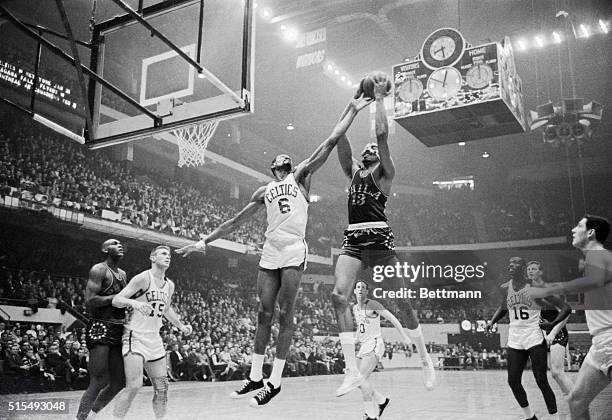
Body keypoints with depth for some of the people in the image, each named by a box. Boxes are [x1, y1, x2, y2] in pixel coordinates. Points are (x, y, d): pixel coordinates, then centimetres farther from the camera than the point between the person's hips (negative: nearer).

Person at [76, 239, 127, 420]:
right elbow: (89, 302, -17)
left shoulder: (123, 274, 18)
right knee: (99, 382, -12)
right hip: (100, 329, -8)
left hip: (118, 330, 8)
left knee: (119, 382, 11)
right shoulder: (99, 270, -7)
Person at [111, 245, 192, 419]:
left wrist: (181, 326, 24)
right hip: (135, 336, -7)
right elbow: (116, 300, -17)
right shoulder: (143, 278, -12)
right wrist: (134, 302, -35)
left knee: (162, 387, 8)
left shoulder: (170, 285, 11)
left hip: (154, 338, 7)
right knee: (134, 386, -17)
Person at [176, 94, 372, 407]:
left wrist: (351, 111, 0)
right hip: (269, 254, 4)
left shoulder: (300, 176, 9)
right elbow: (236, 221, 23)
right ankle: (255, 377, 15)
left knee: (285, 314, -4)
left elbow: (330, 142, 3)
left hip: (294, 253, -4)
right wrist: (204, 242, 20)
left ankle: (274, 382, 2)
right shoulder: (264, 192, 21)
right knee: (264, 313, 5)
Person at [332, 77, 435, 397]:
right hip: (352, 240, 5)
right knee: (339, 295, -15)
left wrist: (380, 99, 4)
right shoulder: (353, 171, 21)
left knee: (401, 299, 0)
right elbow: (340, 136, 16)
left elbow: (382, 133, -6)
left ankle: (425, 358, 22)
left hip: (379, 238, -4)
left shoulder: (384, 172, 6)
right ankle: (352, 371, -13)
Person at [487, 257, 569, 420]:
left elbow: (565, 308, -8)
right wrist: (492, 322, 8)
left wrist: (551, 325, -16)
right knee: (513, 381, 5)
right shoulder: (505, 288, 3)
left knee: (541, 381, -6)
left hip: (535, 338, -5)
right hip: (515, 341, 5)